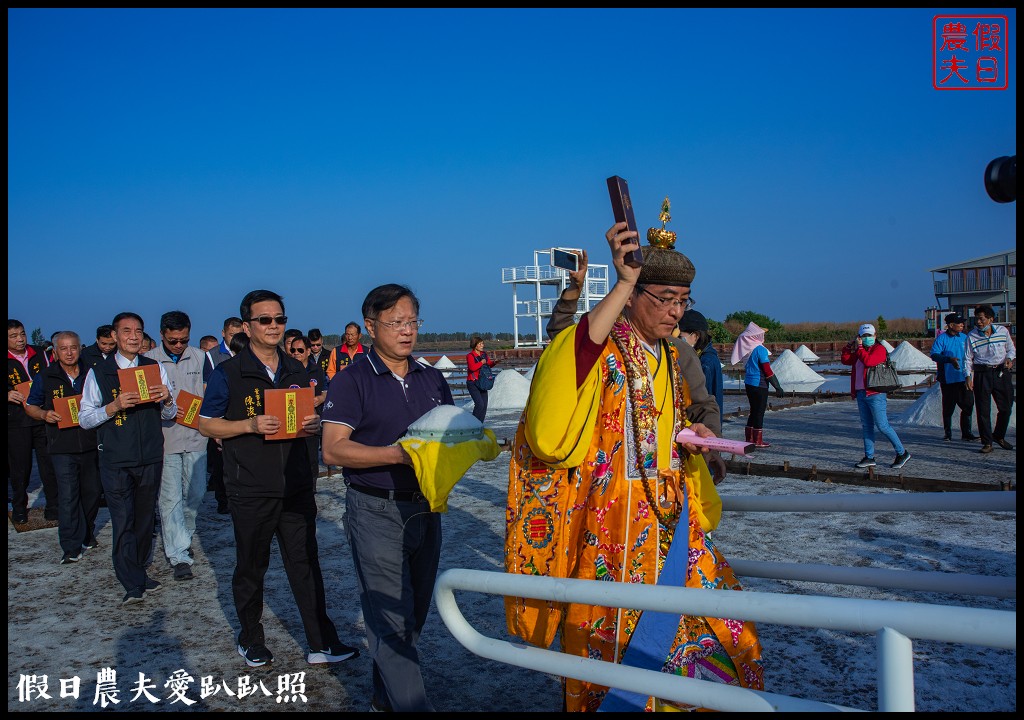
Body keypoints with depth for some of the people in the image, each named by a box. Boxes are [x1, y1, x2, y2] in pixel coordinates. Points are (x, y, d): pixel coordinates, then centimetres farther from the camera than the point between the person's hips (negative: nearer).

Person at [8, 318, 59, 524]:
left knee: (49, 465, 2)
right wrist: (8, 395, -19)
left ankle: (53, 508, 12)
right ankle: (19, 509, 23)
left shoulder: (39, 354, 8)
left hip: (43, 417, 2)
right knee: (19, 467, 6)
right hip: (16, 420, -2)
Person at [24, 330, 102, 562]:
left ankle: (87, 534, 33)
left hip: (90, 444, 2)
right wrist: (44, 414, -11)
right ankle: (71, 547, -1)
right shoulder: (46, 377, 2)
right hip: (62, 446, -2)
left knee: (92, 491, 12)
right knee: (67, 495, -7)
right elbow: (31, 406, 10)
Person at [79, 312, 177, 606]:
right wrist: (115, 406, -18)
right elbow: (84, 419, -1)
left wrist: (167, 400, -14)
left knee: (145, 518, 12)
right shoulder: (98, 372, 1)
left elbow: (169, 415, 9)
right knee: (123, 520, -8)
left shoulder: (155, 368, 7)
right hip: (115, 460, -3)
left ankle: (137, 573, 27)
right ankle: (133, 585, -3)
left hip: (151, 457, 3)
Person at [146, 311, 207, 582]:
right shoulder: (148, 360, -5)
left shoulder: (200, 358, 4)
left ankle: (182, 538, 36)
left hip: (196, 436, 3)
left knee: (195, 494, 12)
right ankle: (179, 556, 5)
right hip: (165, 439, -3)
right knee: (170, 499, -2)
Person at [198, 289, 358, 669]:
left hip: (297, 487, 3)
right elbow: (207, 424, -3)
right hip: (251, 491, -3)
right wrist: (251, 425, -18)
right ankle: (251, 639, 30)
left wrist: (314, 423, -5)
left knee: (305, 564, 5)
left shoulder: (296, 371, 10)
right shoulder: (227, 373, -3)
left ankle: (321, 644, 11)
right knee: (251, 567, 12)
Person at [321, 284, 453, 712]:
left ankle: (385, 698, 33)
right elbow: (333, 450, -15)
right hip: (376, 512, -6)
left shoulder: (432, 379, 11)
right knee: (392, 619, -7)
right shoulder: (352, 381, -6)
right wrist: (398, 454, -25)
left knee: (414, 614, 15)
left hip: (426, 508, 6)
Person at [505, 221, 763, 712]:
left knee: (711, 626, 14)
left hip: (670, 519, 8)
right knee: (616, 637, 2)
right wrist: (622, 285, -40)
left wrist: (690, 437, 3)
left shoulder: (669, 357, 11)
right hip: (613, 521, -7)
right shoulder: (599, 347, -13)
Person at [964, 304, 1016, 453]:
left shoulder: (1002, 331, 2)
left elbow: (1011, 349, 16)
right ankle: (987, 443, 4)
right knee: (983, 410, -3)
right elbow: (968, 358, 1)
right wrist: (968, 376, -8)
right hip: (982, 374, -2)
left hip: (1002, 372, 2)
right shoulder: (972, 336, -3)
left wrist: (1009, 358, -5)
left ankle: (999, 436, 30)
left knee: (1006, 407, 8)